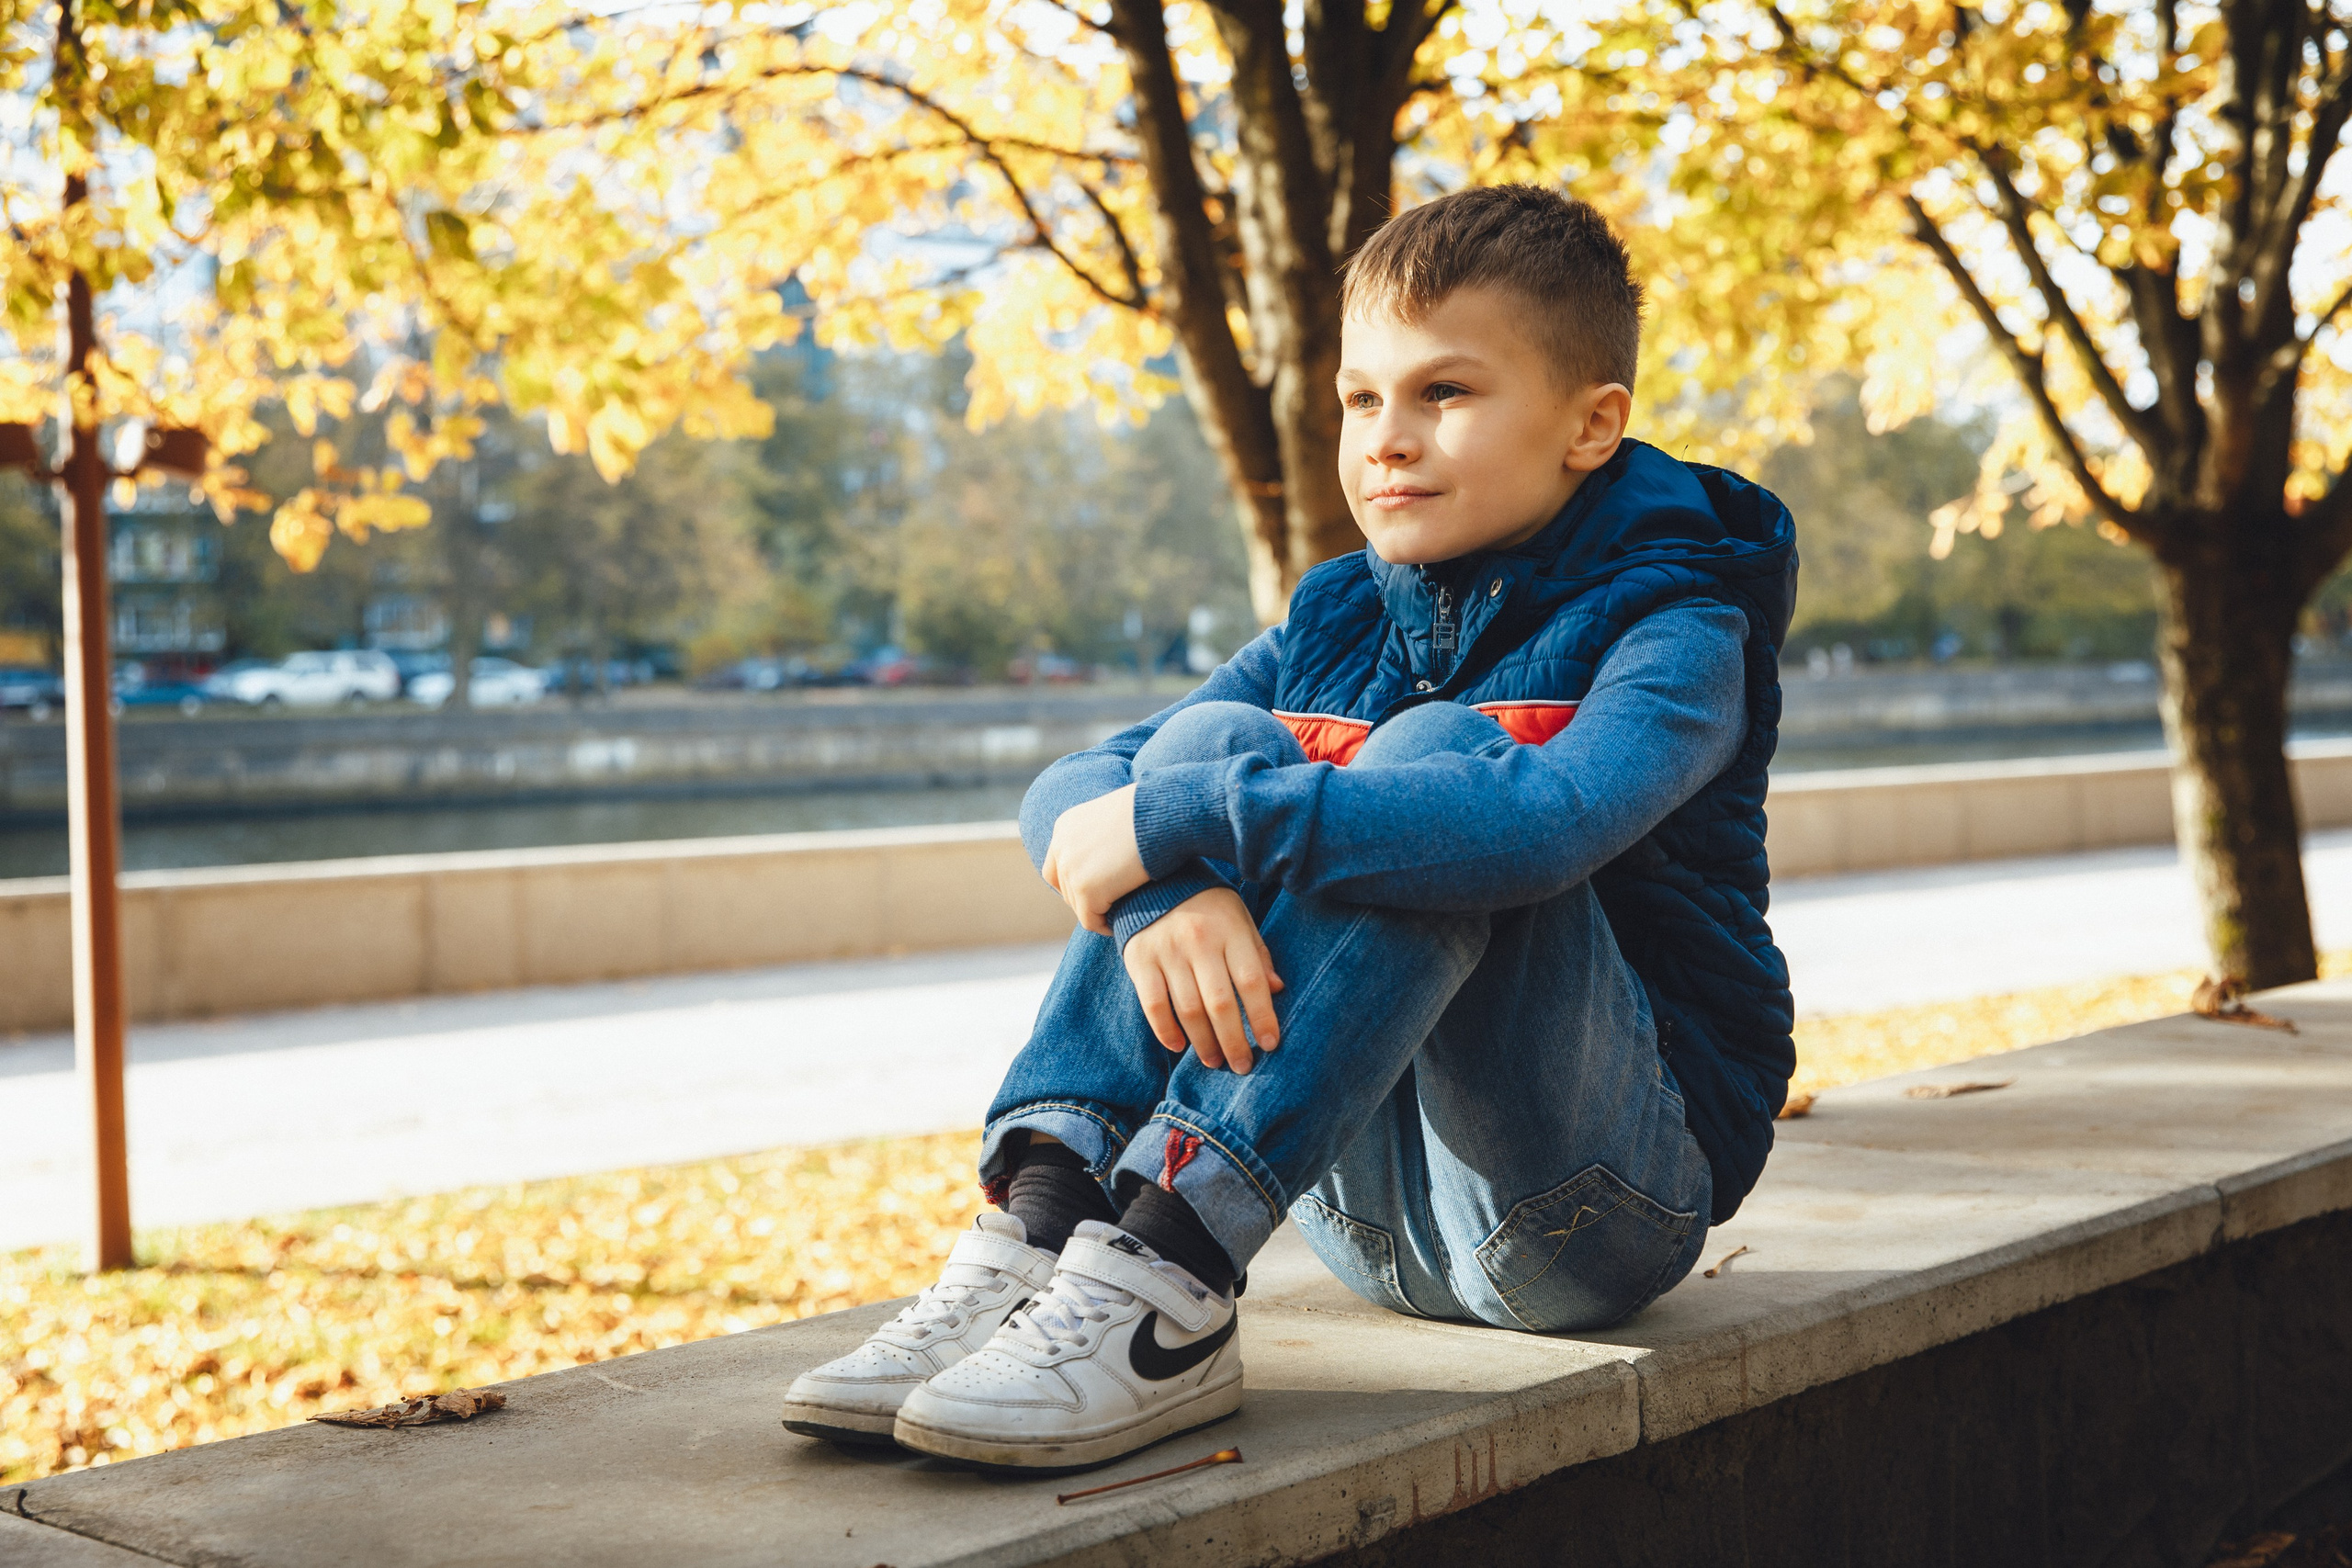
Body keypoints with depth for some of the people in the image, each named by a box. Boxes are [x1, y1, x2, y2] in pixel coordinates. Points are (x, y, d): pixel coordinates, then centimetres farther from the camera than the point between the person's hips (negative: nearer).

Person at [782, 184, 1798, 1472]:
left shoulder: (1676, 633, -10)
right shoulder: (1337, 627, 9)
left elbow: (1543, 819, -34)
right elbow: (1067, 794, -4)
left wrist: (1187, 818, -31)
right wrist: (1166, 891, -28)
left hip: (1599, 1200, -5)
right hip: (1367, 1207, 5)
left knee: (1432, 752, -27)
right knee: (1209, 738, -13)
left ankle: (1171, 1272, -37)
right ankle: (1044, 1225, -27)